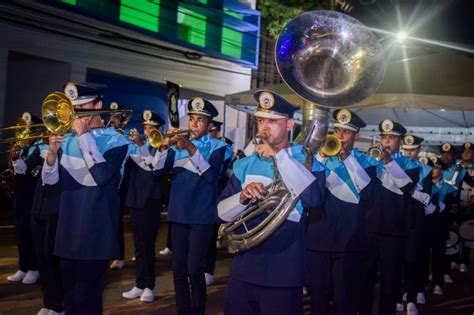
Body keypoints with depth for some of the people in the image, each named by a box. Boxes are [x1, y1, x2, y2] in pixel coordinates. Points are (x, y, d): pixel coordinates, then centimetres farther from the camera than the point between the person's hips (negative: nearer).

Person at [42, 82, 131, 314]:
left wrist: (84, 135, -20)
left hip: (95, 230, -6)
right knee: (69, 296, 16)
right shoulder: (68, 139, 9)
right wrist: (53, 152, -11)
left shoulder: (116, 140, -7)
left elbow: (102, 175, -24)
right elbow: (49, 180, 7)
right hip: (68, 228, 6)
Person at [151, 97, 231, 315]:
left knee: (194, 270, -5)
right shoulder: (179, 144, 11)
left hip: (202, 215, -4)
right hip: (179, 213, 4)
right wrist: (164, 145, -14)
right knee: (178, 270, 8)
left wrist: (191, 149, -25)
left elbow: (212, 175, -18)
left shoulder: (217, 146, -1)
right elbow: (158, 170, 2)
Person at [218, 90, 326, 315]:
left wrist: (280, 157, -20)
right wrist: (242, 198, -16)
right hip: (244, 269, 4)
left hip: (284, 273, -3)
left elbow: (314, 199, -23)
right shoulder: (245, 165, 7)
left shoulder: (306, 160, -3)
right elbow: (222, 211, 6)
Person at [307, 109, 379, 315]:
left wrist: (348, 158, -16)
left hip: (349, 240, -2)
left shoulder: (365, 162, 2)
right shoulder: (322, 156, 9)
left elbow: (367, 193, -16)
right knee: (318, 296, 11)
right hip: (318, 238, 2)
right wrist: (321, 156, -14)